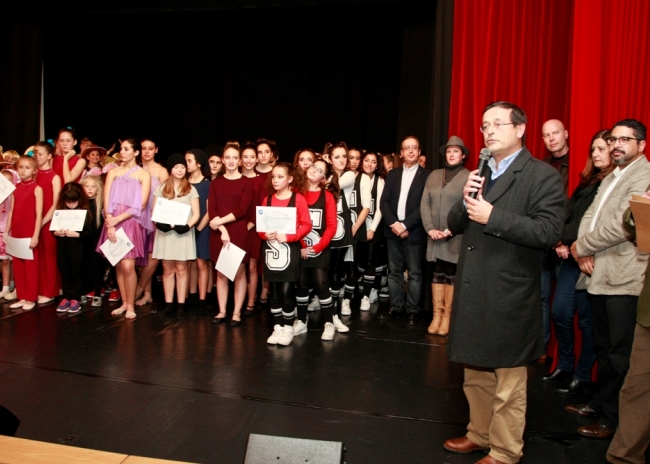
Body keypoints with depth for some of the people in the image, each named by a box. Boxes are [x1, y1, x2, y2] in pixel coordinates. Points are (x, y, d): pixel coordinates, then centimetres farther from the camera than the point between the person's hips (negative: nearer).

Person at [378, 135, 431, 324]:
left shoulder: (426, 175, -1)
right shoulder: (393, 174, 12)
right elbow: (384, 202, 5)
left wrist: (405, 225, -15)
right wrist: (394, 223, -10)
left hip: (414, 232, -4)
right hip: (393, 230, 4)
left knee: (414, 273, 3)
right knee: (394, 272, 9)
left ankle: (412, 310, 11)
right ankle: (395, 307, 17)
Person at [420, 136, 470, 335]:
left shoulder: (468, 177, -1)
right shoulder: (434, 175, 11)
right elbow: (424, 203, 5)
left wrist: (450, 230, -16)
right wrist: (430, 228, -8)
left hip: (456, 237, -4)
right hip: (434, 235, 4)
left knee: (451, 275, 2)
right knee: (437, 274, 6)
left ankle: (447, 316, 9)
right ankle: (437, 314, 12)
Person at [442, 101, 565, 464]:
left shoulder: (543, 176, -8)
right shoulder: (480, 174, 14)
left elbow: (549, 231, -20)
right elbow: (455, 225, 12)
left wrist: (492, 217, -22)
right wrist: (466, 201, -7)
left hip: (510, 297, -7)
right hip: (473, 292, 7)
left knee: (508, 384, 5)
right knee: (476, 375, 20)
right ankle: (479, 435, 37)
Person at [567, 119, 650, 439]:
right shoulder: (611, 178, 17)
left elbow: (622, 225, -22)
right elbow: (591, 214, 12)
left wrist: (582, 247, -10)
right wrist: (584, 249, -7)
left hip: (624, 280, -9)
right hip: (600, 276, 9)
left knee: (619, 354, 2)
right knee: (603, 348, 20)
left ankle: (613, 419, 15)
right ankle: (600, 402, 34)